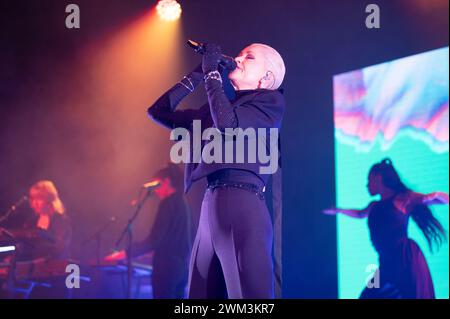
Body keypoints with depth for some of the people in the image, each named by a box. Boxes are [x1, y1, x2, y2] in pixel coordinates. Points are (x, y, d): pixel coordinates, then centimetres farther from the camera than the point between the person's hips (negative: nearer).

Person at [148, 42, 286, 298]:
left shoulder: (271, 101, 7)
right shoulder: (213, 109, 25)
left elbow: (228, 123, -11)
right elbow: (159, 111, 25)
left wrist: (212, 72, 0)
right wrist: (199, 73, 19)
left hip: (242, 205, -7)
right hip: (210, 209, 7)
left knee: (248, 295, -13)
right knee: (202, 295, 5)